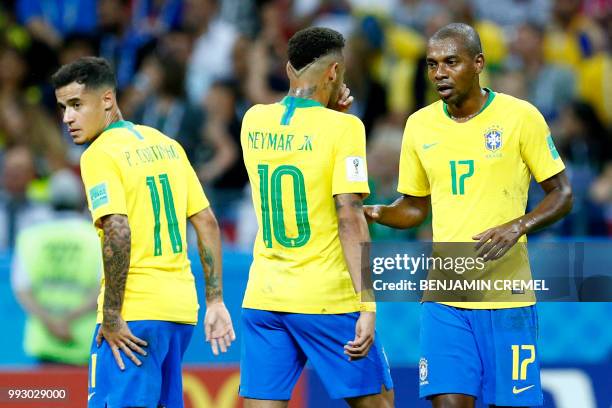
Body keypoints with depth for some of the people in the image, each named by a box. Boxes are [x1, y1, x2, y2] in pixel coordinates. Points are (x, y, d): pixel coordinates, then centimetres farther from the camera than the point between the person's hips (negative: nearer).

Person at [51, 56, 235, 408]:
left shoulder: (100, 154, -8)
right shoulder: (166, 145, 15)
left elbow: (118, 231, -21)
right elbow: (208, 224, 15)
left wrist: (111, 315, -16)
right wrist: (215, 301, 16)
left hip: (135, 312, -8)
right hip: (181, 307, 8)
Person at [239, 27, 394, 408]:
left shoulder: (254, 121, 6)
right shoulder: (343, 127, -9)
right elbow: (349, 216, -16)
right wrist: (367, 305, -18)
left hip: (263, 297, 5)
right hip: (327, 299, -4)